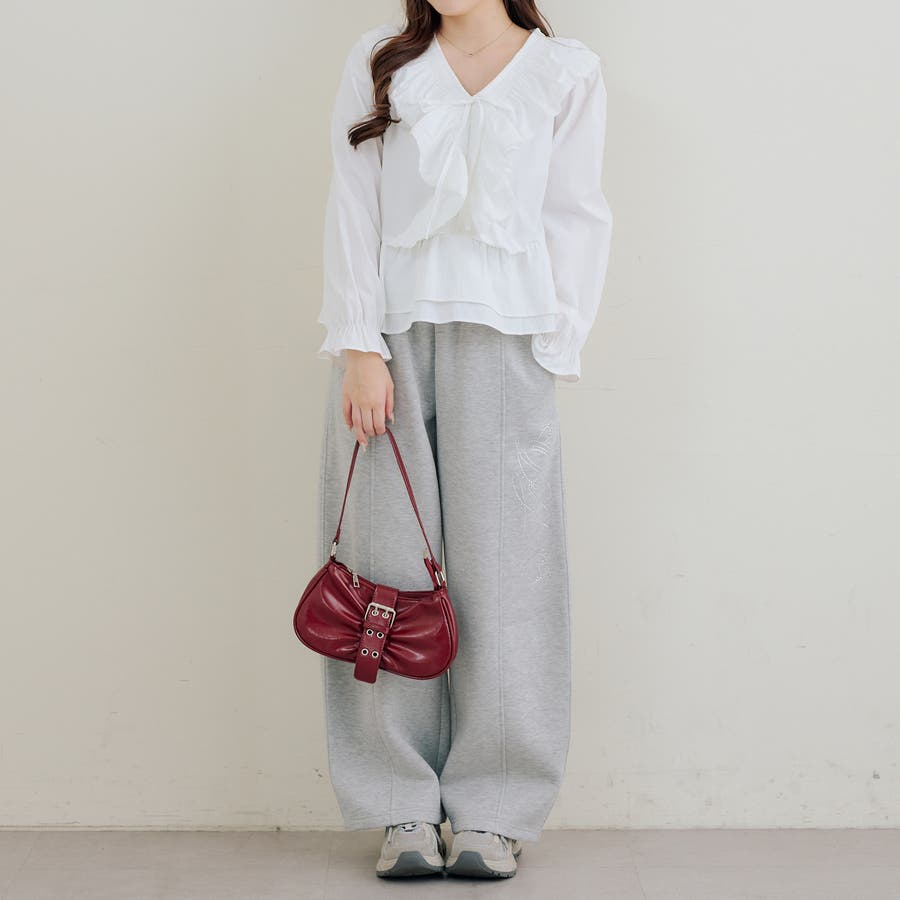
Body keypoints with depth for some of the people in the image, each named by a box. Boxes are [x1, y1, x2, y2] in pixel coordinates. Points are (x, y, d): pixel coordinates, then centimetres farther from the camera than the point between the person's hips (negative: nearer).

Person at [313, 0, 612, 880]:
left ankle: (493, 811, 8)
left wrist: (548, 354, -4)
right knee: (391, 567, 0)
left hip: (500, 335, -1)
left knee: (500, 567, -3)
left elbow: (576, 220, 5)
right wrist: (359, 347, -5)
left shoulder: (566, 71, 10)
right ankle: (402, 809, 9)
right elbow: (354, 204, 5)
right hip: (389, 334, 1)